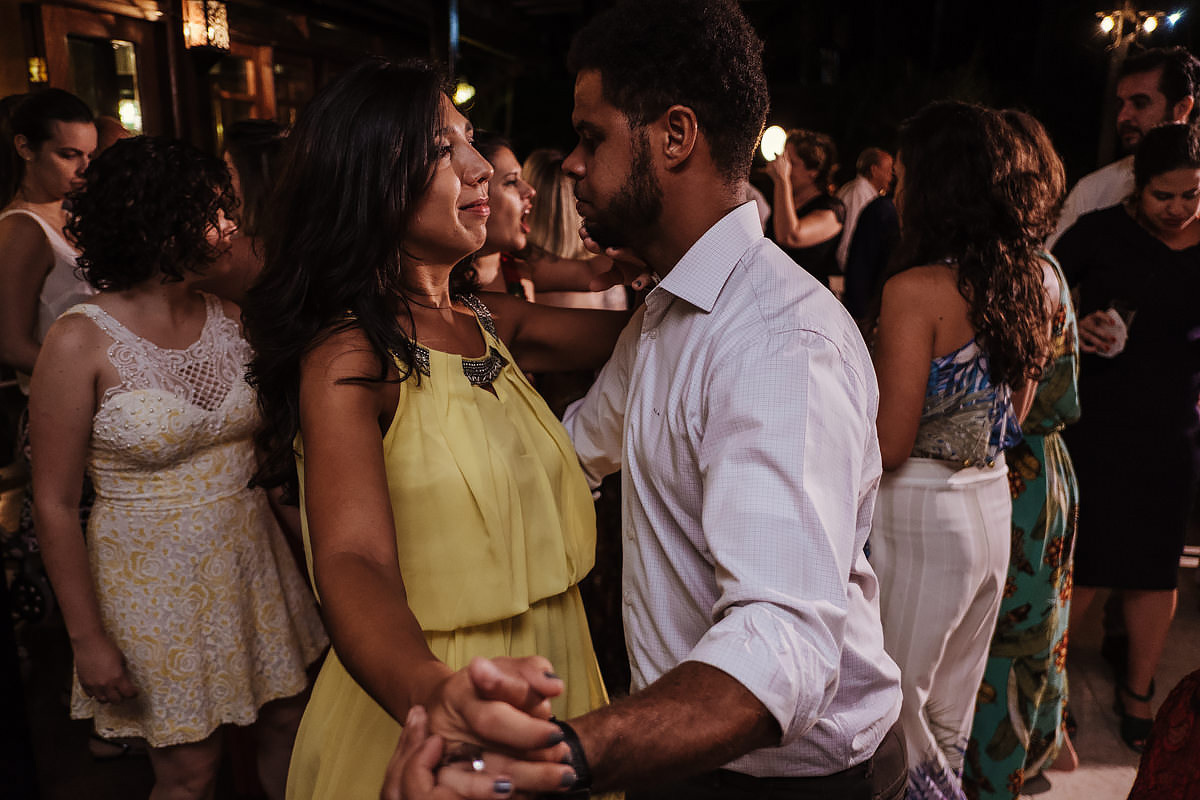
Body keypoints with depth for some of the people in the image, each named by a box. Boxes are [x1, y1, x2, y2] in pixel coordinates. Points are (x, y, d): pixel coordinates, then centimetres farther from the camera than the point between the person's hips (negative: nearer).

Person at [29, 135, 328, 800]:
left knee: (286, 720, 14)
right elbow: (55, 504, -11)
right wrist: (86, 637, -10)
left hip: (250, 556, 4)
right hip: (155, 575, -4)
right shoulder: (81, 341, -15)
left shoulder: (230, 319, -2)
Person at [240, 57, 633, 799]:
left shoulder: (489, 321, 4)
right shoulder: (349, 355, -18)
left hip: (542, 679, 7)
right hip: (413, 715, -6)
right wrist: (431, 693, -49)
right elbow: (352, 560, -31)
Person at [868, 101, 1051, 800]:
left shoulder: (916, 290, -19)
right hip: (994, 502, 8)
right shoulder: (1028, 281, 4)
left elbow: (889, 443, -19)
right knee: (951, 710, 22)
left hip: (918, 510, -8)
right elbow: (1012, 419, 13)